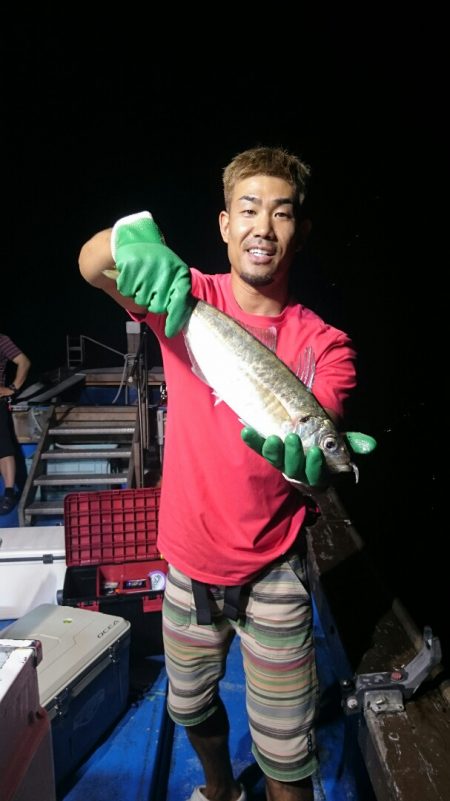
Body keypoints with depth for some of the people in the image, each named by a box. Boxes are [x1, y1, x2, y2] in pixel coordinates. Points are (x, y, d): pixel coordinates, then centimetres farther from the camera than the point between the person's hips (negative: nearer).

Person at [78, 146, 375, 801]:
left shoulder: (322, 343, -10)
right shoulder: (187, 299, -6)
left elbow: (325, 435, -23)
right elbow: (90, 266, -18)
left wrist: (312, 460, -47)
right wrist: (130, 236, -41)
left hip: (272, 575, -2)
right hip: (189, 559, 3)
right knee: (191, 708, 28)